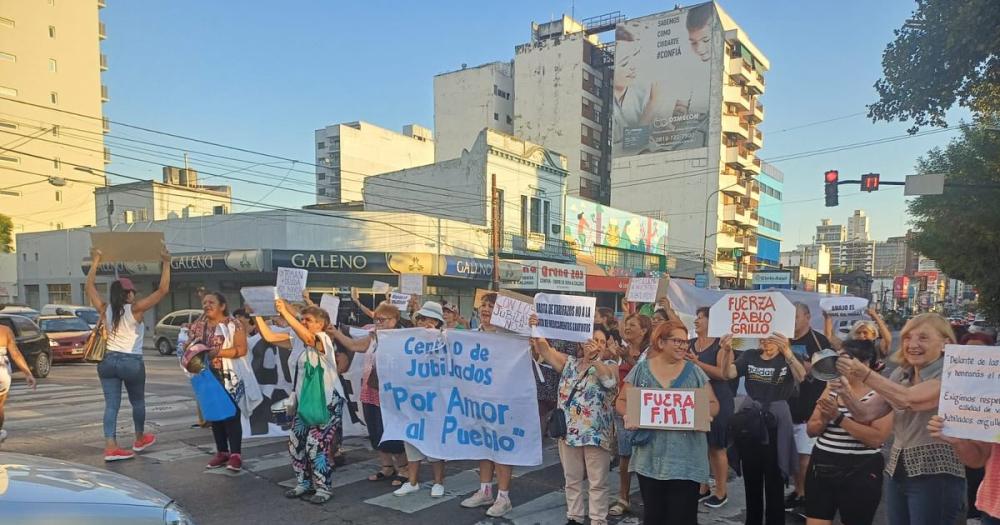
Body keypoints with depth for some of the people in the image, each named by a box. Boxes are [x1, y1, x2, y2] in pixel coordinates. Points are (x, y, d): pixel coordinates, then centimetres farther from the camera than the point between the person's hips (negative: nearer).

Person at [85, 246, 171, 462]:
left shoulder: (105, 309, 1)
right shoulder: (135, 309, -11)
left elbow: (89, 287, 15)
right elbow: (163, 290, -15)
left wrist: (95, 262, 20)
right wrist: (166, 263, -12)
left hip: (108, 361, 4)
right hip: (132, 362, -4)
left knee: (111, 405, 2)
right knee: (137, 402, 16)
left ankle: (110, 447, -6)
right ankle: (140, 439, 31)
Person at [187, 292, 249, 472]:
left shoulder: (233, 324, -6)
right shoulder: (198, 326, 12)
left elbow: (242, 349, -13)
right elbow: (188, 346, 18)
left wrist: (219, 352, -24)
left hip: (228, 376, -6)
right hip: (207, 376, 6)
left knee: (231, 414, -6)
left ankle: (236, 454, -4)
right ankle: (222, 452, 20)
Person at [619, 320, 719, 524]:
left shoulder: (694, 372, 3)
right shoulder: (641, 370, 3)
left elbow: (713, 404, 6)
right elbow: (622, 401, 7)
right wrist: (628, 414, -15)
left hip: (685, 460, 0)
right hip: (650, 458, 1)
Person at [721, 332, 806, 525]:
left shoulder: (787, 359, -3)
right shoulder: (749, 356, 5)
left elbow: (801, 377, -24)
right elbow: (729, 373, -11)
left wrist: (786, 351, -42)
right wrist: (727, 352, -31)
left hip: (776, 424, -3)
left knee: (774, 483, 1)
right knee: (751, 482, 14)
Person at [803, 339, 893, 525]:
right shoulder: (831, 388, 9)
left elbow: (877, 438, -18)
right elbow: (811, 430, 10)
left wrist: (839, 417, -22)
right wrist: (824, 420, -11)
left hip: (859, 472, -4)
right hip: (821, 465, 4)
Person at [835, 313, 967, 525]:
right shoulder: (901, 374, 9)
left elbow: (911, 399, -29)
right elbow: (866, 413, 3)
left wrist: (866, 376, -35)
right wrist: (845, 392, -15)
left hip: (935, 476, -6)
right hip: (897, 471, 6)